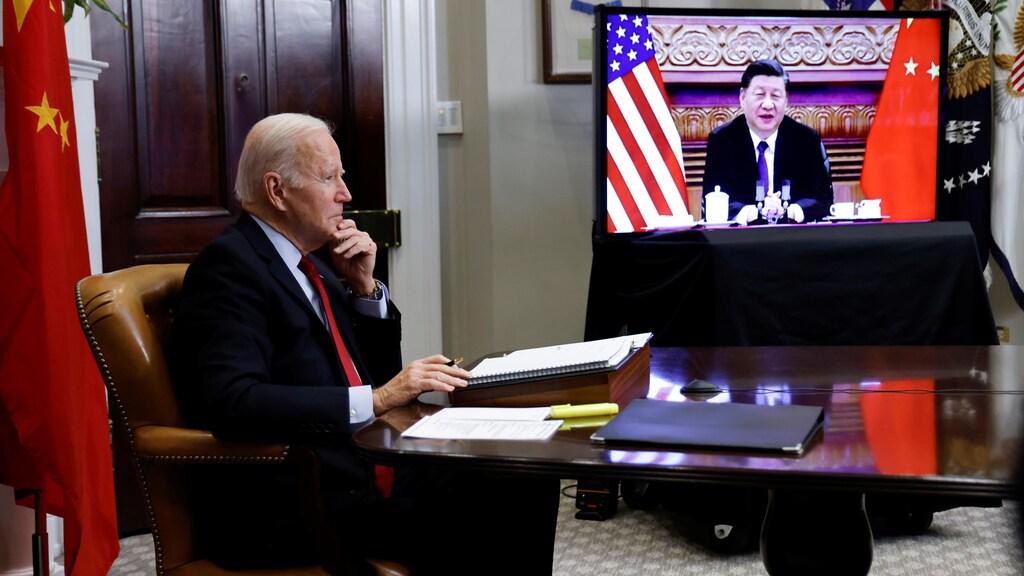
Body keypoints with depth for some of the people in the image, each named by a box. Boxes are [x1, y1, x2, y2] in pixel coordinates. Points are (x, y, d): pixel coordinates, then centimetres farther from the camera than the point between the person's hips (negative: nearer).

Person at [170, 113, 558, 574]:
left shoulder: (312, 264, 16)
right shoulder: (229, 264, -10)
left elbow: (381, 373, 22)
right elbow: (233, 403, -25)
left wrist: (364, 287, 6)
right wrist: (376, 399, -26)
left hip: (367, 470, 8)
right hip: (286, 510, -8)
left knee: (529, 481, -9)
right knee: (461, 521, -28)